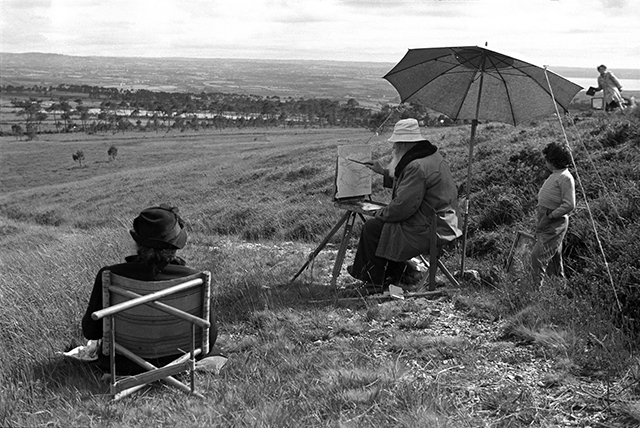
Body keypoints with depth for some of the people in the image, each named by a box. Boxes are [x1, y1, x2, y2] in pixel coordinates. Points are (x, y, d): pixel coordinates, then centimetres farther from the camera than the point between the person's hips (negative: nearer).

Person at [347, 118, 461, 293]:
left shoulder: (417, 167, -24)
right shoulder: (431, 156, 10)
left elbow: (402, 206, -25)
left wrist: (380, 213, -8)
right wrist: (384, 172, 22)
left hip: (428, 231, -11)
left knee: (372, 227, -3)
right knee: (381, 221, 22)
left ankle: (373, 283, 11)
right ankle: (391, 274, 27)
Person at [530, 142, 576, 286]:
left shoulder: (565, 178, -17)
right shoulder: (555, 175, 13)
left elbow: (569, 205, -22)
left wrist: (549, 217, -19)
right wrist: (540, 213, 14)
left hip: (555, 224, -10)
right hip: (545, 222, 10)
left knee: (538, 255, -15)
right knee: (553, 256, 19)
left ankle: (537, 285, -11)